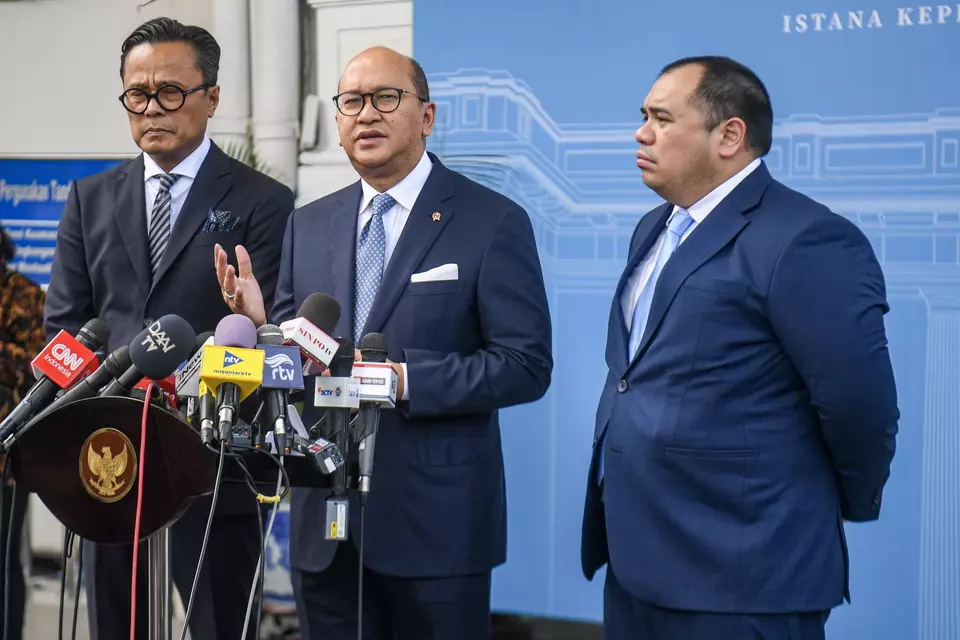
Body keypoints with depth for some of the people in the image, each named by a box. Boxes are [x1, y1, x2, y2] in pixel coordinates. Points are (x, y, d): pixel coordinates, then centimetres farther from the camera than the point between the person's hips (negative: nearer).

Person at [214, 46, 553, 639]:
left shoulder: (492, 222, -5)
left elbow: (526, 365, -10)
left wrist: (404, 379, -20)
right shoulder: (308, 225, 10)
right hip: (324, 520, 4)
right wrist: (259, 322, -9)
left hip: (436, 520, -4)